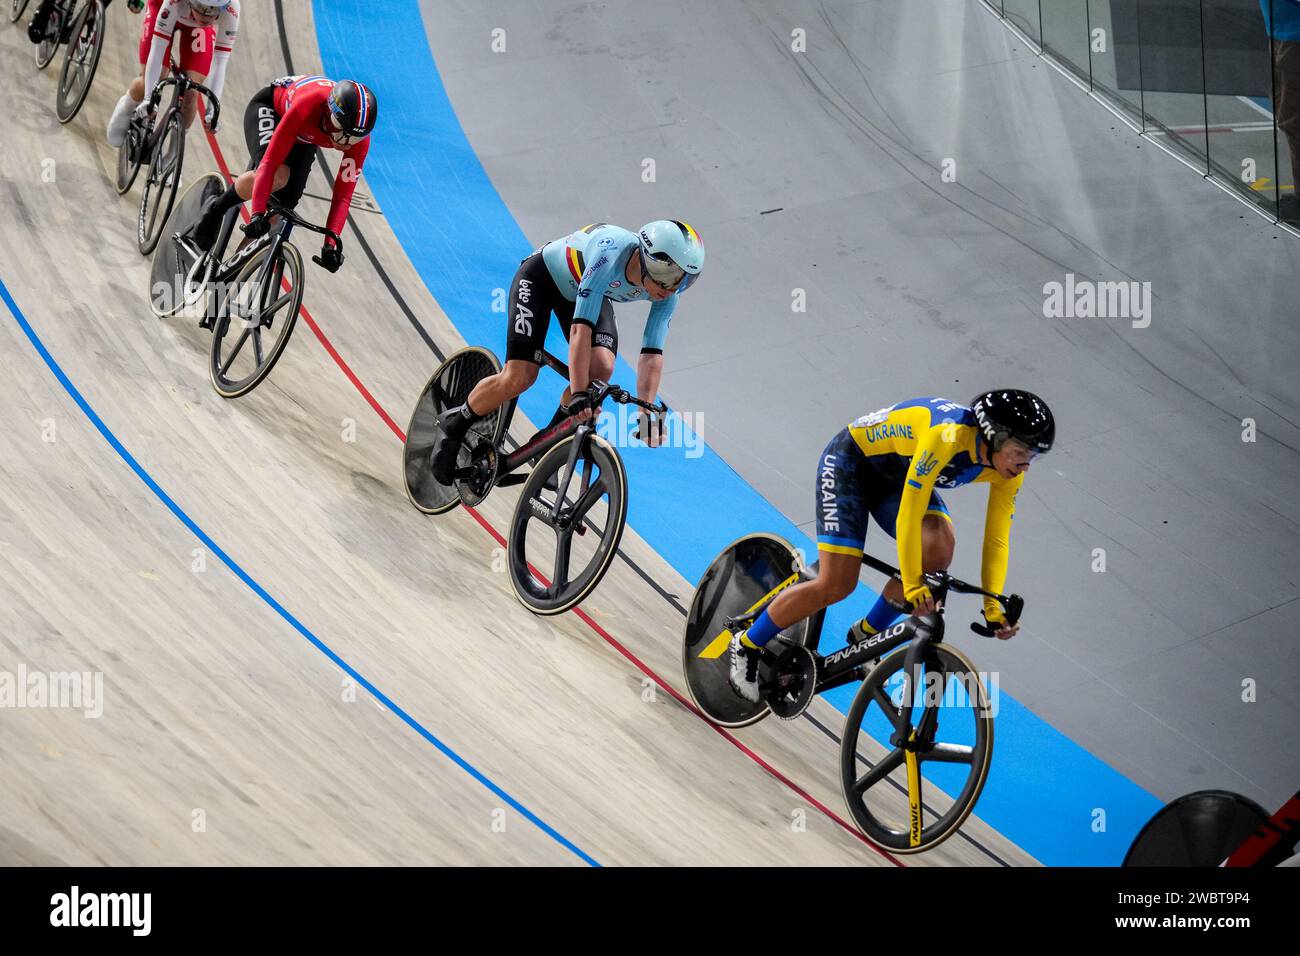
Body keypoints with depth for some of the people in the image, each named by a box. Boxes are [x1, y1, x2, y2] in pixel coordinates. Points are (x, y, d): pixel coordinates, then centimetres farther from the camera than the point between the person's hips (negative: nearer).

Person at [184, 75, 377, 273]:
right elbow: (270, 162, -44)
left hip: (304, 137, 4)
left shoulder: (360, 138, -33)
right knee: (277, 177, -32)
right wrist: (257, 214, -51)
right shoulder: (307, 106, -45)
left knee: (287, 201, -12)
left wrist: (331, 244, -38)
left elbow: (343, 195, -29)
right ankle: (215, 209, -5)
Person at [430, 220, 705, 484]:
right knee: (519, 378, -18)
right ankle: (455, 425, 8)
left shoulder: (667, 289, -24)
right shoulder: (611, 253, -41)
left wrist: (647, 413, -31)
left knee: (601, 368, -21)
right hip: (541, 277, -5)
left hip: (584, 290, 5)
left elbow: (652, 352, -21)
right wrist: (579, 394, -48)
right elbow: (581, 327, -44)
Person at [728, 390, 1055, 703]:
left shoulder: (1009, 472, -16)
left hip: (896, 476, 7)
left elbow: (997, 540, -9)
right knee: (836, 585, -14)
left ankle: (865, 636, 3)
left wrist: (992, 605, -16)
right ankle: (746, 647, 7)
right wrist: (913, 586, -32)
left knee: (938, 552, -20)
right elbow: (909, 513, -36)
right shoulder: (948, 435, -38)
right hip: (850, 460, -7)